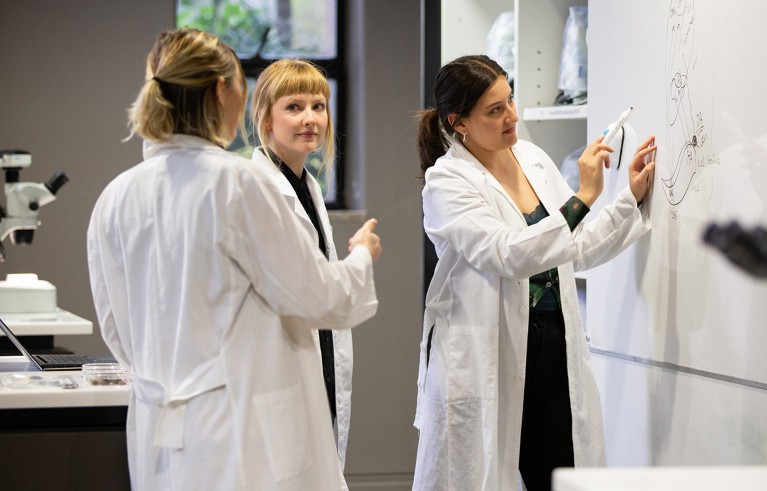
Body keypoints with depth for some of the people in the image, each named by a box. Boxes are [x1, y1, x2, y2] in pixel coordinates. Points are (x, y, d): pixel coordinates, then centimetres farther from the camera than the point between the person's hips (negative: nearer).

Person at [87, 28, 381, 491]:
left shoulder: (116, 197, 3)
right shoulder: (238, 183, -14)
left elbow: (118, 332, 12)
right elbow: (316, 296, -7)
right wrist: (362, 255, 13)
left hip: (160, 436, 6)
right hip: (246, 433, -6)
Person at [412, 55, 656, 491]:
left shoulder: (533, 158, 10)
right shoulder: (447, 181, -9)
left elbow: (576, 251, 17)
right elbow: (508, 256, -22)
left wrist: (633, 199, 8)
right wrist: (583, 197, -22)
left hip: (555, 348, 6)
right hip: (487, 356, -5)